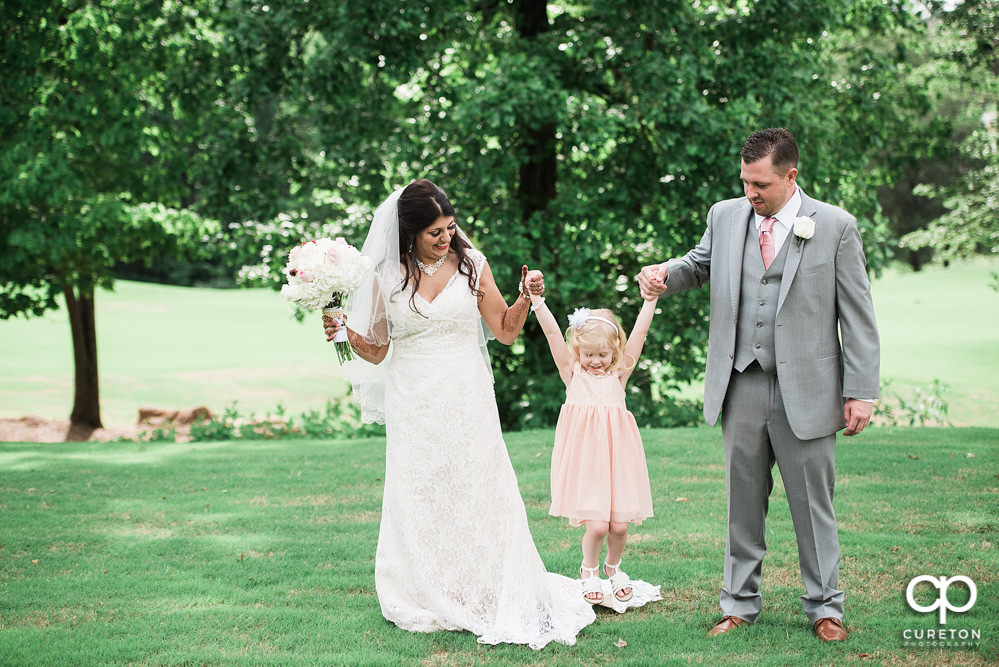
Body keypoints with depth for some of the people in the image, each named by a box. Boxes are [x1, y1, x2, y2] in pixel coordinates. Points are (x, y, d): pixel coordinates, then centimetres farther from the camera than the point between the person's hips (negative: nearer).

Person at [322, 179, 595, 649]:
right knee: (419, 505, 4)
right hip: (413, 409, 1)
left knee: (479, 496, 0)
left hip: (467, 403, 0)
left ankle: (495, 600, 10)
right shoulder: (387, 277, 1)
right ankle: (430, 605, 16)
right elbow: (376, 351, 6)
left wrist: (526, 297, -10)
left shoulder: (471, 264, 1)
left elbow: (505, 331, 6)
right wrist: (344, 333, -11)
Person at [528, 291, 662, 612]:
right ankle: (589, 572, 19)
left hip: (617, 457, 2)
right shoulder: (573, 374, 6)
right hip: (584, 459, -2)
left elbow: (639, 333, 3)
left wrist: (650, 299, -3)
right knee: (596, 525, -9)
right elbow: (553, 334, -2)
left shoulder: (619, 374, 10)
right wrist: (537, 302, -10)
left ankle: (613, 568, 31)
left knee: (619, 525, 1)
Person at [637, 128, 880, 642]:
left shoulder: (836, 227, -3)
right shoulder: (725, 216, 6)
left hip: (806, 391, -3)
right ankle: (739, 602, 22)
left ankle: (824, 606, 20)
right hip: (741, 388, 3)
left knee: (812, 503, 6)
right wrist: (664, 274, -1)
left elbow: (858, 315, -2)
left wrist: (861, 391, -7)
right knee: (742, 501, 10)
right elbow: (700, 263, 24)